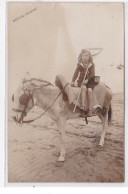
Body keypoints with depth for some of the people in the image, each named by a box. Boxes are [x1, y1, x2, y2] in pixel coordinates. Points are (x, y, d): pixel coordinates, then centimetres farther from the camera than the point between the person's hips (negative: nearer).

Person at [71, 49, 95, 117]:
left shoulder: (92, 65, 6)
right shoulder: (80, 65, 7)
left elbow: (92, 74, -4)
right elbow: (76, 73, 1)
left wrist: (87, 80, -18)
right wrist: (73, 81, -12)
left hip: (89, 81, 0)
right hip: (81, 80, 0)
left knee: (89, 90, -29)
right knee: (83, 87, -34)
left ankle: (90, 109, -25)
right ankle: (82, 105, -39)